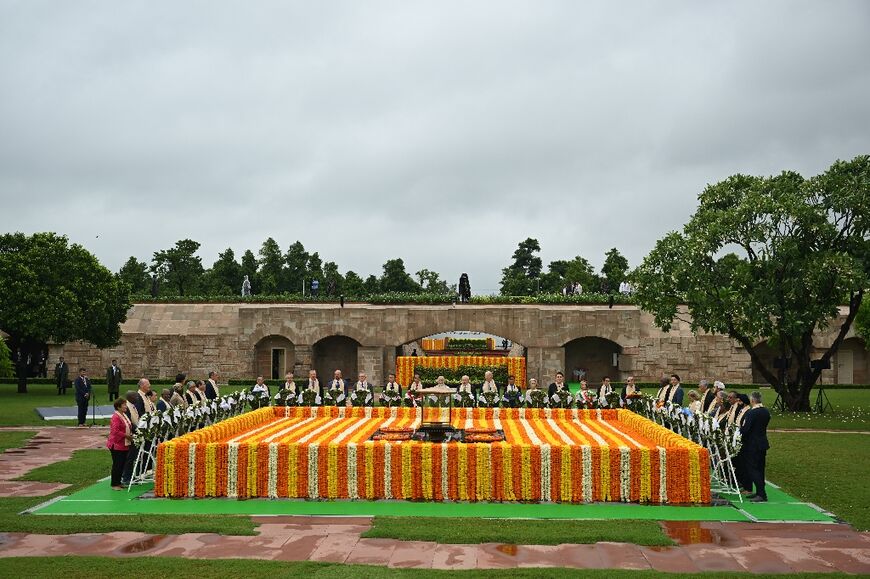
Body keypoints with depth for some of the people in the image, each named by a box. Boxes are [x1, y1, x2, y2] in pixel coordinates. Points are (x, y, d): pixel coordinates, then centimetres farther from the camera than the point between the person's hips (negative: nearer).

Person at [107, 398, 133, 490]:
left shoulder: (124, 415, 12)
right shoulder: (116, 417, -18)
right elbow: (115, 431, -26)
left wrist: (130, 434, 8)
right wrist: (127, 436, -20)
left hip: (124, 445, 9)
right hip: (117, 445, -9)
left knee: (122, 464, 13)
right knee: (117, 464, -3)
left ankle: (118, 482, 23)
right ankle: (114, 484, 6)